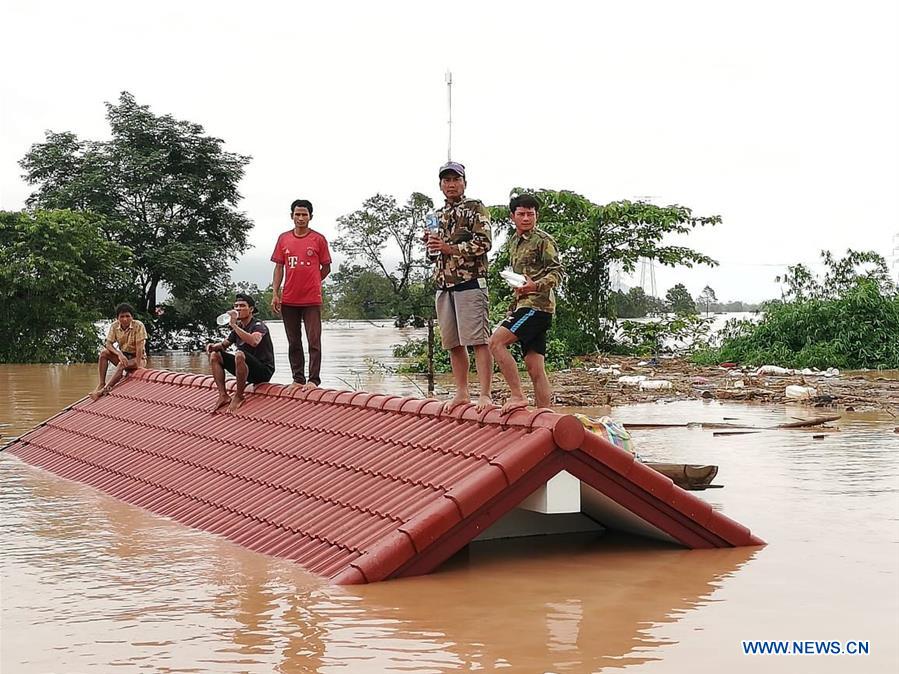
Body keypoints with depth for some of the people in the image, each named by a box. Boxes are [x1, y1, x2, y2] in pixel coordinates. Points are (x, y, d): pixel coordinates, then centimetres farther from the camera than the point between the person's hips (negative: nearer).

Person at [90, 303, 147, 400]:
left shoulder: (138, 326, -19)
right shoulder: (114, 326, -6)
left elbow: (140, 347, -22)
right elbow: (109, 343, -11)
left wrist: (138, 366, -27)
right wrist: (119, 354, -29)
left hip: (138, 358, -5)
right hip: (123, 356, 5)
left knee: (122, 365, -35)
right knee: (104, 352, -20)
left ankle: (105, 389, -34)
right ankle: (101, 384, -23)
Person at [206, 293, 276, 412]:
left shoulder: (258, 325, -12)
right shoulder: (238, 327, 11)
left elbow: (254, 341, -35)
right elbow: (225, 344, 23)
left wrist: (234, 325, -33)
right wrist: (213, 346, -1)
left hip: (264, 370, -8)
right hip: (248, 371, 8)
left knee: (239, 355, -36)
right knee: (214, 355, 3)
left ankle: (238, 397, -20)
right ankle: (223, 396, -6)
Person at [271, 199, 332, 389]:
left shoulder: (318, 239, 1)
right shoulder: (283, 239, 8)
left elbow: (326, 268, 7)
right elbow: (279, 267, 9)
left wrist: (311, 284, 3)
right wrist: (275, 294, 2)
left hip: (312, 300, -3)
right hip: (289, 300, 3)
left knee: (314, 341, -5)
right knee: (293, 343, 9)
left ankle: (313, 380, -2)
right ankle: (298, 379, 16)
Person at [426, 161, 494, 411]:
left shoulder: (475, 208, 0)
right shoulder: (439, 215, 21)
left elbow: (484, 243, -11)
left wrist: (450, 248, -15)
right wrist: (431, 242, 4)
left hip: (470, 282, -7)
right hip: (444, 285, 7)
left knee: (478, 340, -10)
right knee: (453, 343, 9)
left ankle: (484, 395, -12)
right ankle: (462, 393, 16)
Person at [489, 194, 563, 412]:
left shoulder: (543, 240, -4)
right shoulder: (514, 242, 21)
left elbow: (557, 273, -12)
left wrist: (536, 286, -29)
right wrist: (513, 309, 26)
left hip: (537, 305, -8)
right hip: (523, 305, 8)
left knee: (496, 342, -20)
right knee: (535, 369, 4)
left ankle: (517, 395, -18)